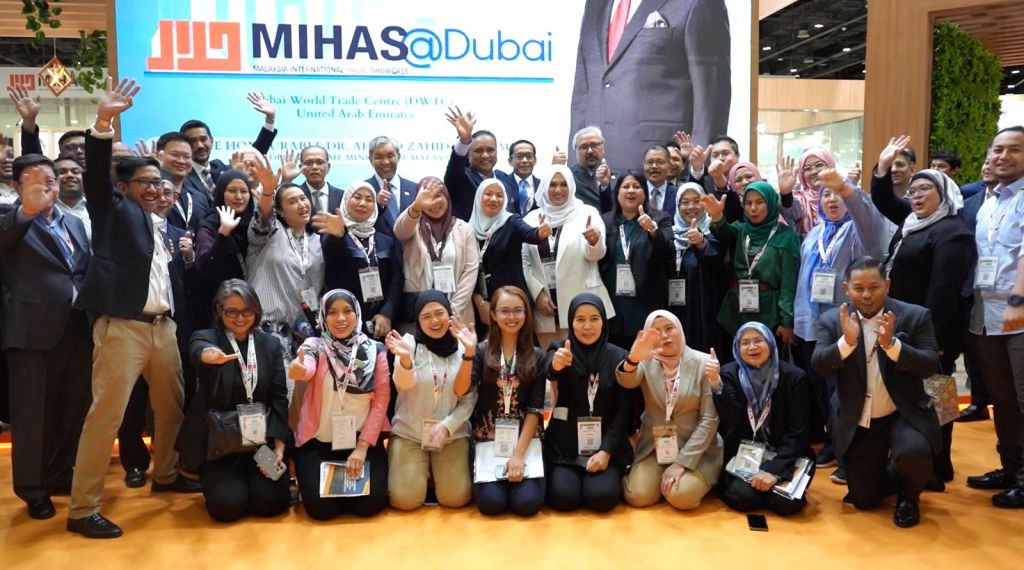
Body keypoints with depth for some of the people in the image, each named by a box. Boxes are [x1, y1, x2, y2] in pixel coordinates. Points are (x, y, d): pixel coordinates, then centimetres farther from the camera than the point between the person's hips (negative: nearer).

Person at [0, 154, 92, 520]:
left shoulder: (74, 224, 15)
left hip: (76, 329, 6)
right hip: (33, 331, -5)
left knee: (72, 409, 13)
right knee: (33, 414, 5)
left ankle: (61, 476, 30)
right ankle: (32, 489, 18)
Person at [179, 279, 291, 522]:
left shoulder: (270, 343, 4)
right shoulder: (205, 337, -4)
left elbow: (279, 397, 0)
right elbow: (198, 350, -31)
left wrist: (279, 447, -11)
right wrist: (210, 355, -57)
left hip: (262, 440, 2)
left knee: (271, 502, -14)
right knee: (227, 505, -17)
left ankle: (250, 477, 20)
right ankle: (215, 479, 18)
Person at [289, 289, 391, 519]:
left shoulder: (375, 350, -2)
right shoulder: (315, 346, -5)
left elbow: (381, 400, -4)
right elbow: (307, 368, -28)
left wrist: (363, 447, -10)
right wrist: (298, 369, -54)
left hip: (362, 439, 1)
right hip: (318, 442, -1)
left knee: (369, 503, -13)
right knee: (320, 507, -14)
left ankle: (354, 476, 21)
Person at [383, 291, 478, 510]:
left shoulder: (464, 348, -2)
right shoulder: (410, 343, -7)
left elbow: (469, 399, -1)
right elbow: (404, 383, -25)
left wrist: (446, 427, -15)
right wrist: (404, 358, -46)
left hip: (453, 434, 1)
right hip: (408, 433, -1)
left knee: (455, 498, -12)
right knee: (405, 499, -14)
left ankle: (439, 472, 20)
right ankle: (421, 471, 19)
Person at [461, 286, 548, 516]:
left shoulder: (537, 357, 1)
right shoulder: (482, 351, -1)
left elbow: (535, 409, -3)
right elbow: (460, 391, -15)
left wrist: (519, 453, -11)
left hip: (525, 439, 1)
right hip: (488, 439, 0)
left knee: (527, 503, -16)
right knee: (491, 503, -17)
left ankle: (518, 471, 16)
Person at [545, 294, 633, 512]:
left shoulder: (618, 356, 0)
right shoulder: (560, 351, -3)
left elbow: (622, 411, -2)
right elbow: (549, 372, -28)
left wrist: (606, 451, -15)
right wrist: (555, 365, -54)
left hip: (606, 444, 1)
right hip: (565, 445, 0)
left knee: (601, 497, -21)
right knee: (564, 497, -20)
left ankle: (614, 477, 13)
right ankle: (558, 476, 13)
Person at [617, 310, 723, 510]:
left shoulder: (703, 363, -7)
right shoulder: (646, 362, -1)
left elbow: (710, 419, -10)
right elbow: (626, 381, -25)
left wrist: (682, 462, -18)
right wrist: (632, 360, -49)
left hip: (695, 449, -2)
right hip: (654, 446, 2)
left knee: (681, 497, -25)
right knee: (638, 496, -18)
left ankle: (695, 480, 9)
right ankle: (664, 477, 14)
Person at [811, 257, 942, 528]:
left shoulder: (915, 316, -7)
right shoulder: (832, 320, -4)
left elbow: (930, 365, -15)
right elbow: (818, 366, -14)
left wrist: (891, 344, -31)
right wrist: (847, 341, -32)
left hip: (905, 414, -2)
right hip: (858, 422, 2)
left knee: (913, 454, -34)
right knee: (864, 500, 5)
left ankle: (909, 495, 3)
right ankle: (895, 477, 41)